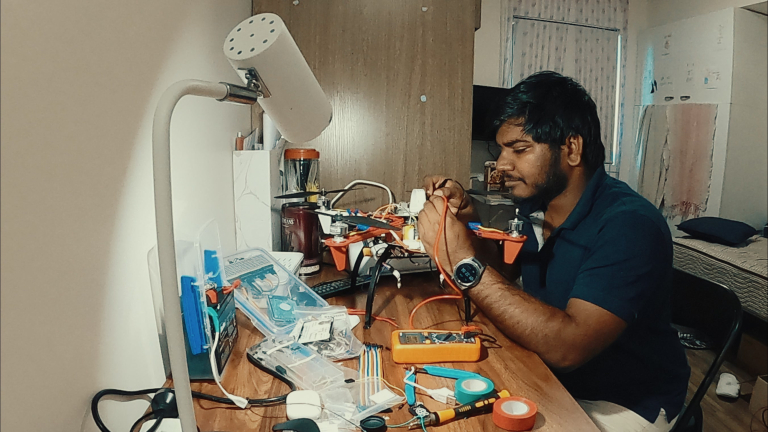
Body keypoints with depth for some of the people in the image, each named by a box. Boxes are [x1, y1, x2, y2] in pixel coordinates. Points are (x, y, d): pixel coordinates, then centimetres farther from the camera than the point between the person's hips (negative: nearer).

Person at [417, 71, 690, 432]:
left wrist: (467, 264, -37)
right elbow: (503, 279, 7)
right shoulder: (534, 207, -4)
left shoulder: (629, 225, -26)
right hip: (551, 377, 6)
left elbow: (568, 347, -35)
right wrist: (467, 222, -9)